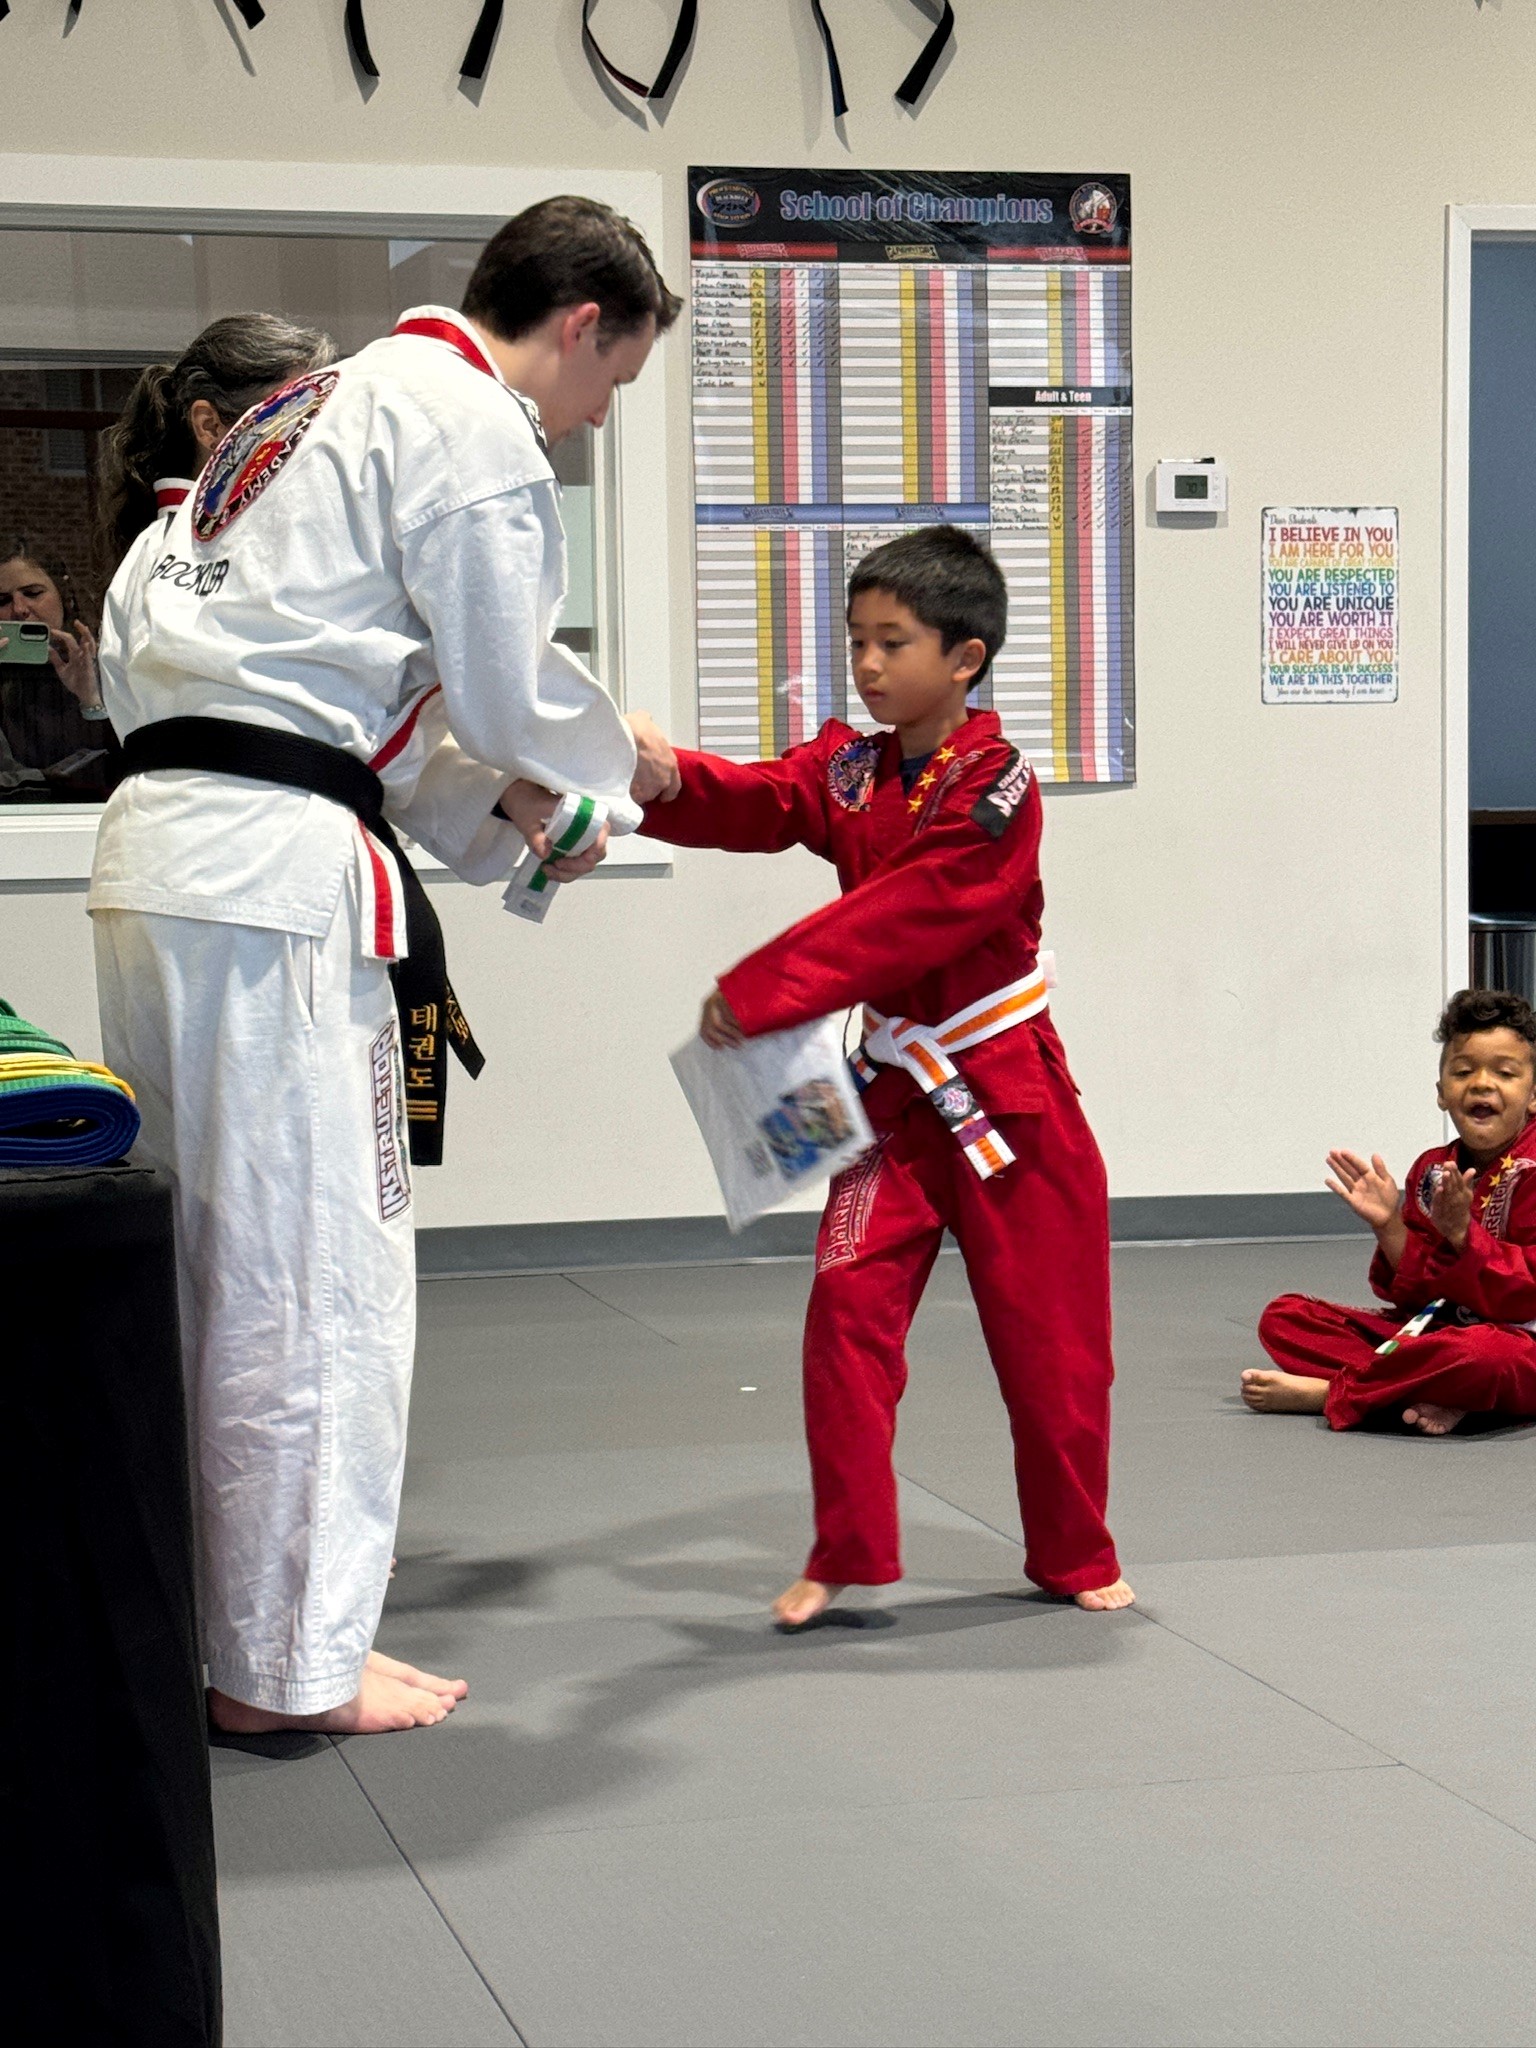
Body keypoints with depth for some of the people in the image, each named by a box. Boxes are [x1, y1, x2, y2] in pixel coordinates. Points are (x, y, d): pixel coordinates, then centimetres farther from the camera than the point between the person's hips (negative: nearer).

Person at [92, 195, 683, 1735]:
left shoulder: (331, 402, 26)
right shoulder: (471, 423, -5)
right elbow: (507, 686, -4)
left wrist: (496, 806, 26)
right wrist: (617, 756, 17)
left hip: (155, 855, 10)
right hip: (275, 875, -10)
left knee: (206, 1260, 16)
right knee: (317, 1274, -2)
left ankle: (174, 1623, 26)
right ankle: (292, 1667, 7)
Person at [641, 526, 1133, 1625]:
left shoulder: (998, 789, -15)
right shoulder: (846, 768, 6)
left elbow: (897, 921, -23)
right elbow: (758, 803, -12)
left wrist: (759, 992, -25)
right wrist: (666, 778, -33)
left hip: (1006, 1090, -4)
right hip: (896, 1092, 5)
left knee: (1049, 1339, 5)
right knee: (850, 1310, -6)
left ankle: (1077, 1558, 23)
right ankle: (844, 1556, 6)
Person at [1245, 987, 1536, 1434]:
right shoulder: (1432, 1170, 9)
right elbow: (1413, 1293, 6)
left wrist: (1460, 1233, -27)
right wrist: (1390, 1226, -10)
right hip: (1431, 1329, 7)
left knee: (1480, 1354, -45)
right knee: (1285, 1316, -1)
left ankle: (1323, 1393, -22)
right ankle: (1419, 1394, -23)